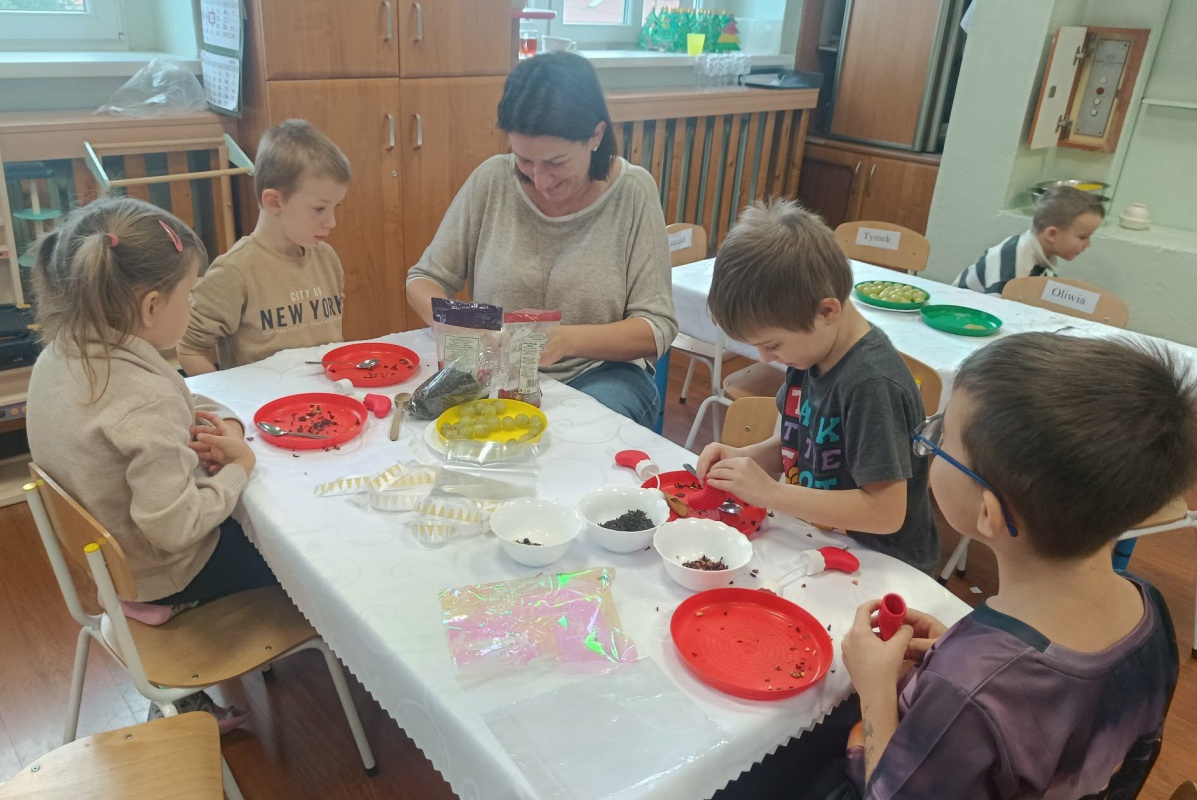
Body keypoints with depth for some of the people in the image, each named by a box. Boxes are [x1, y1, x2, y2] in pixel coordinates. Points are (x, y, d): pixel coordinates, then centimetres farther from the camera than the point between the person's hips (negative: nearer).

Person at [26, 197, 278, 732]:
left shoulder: (59, 357, -7)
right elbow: (174, 527, -35)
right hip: (159, 578, -8)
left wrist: (213, 420, -9)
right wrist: (237, 467, -20)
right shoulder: (147, 399, -35)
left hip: (98, 555, 8)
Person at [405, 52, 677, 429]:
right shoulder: (492, 180, -3)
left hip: (599, 373, -1)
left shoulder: (633, 191, -7)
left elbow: (657, 329, -7)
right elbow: (423, 282, 5)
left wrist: (566, 339, -25)